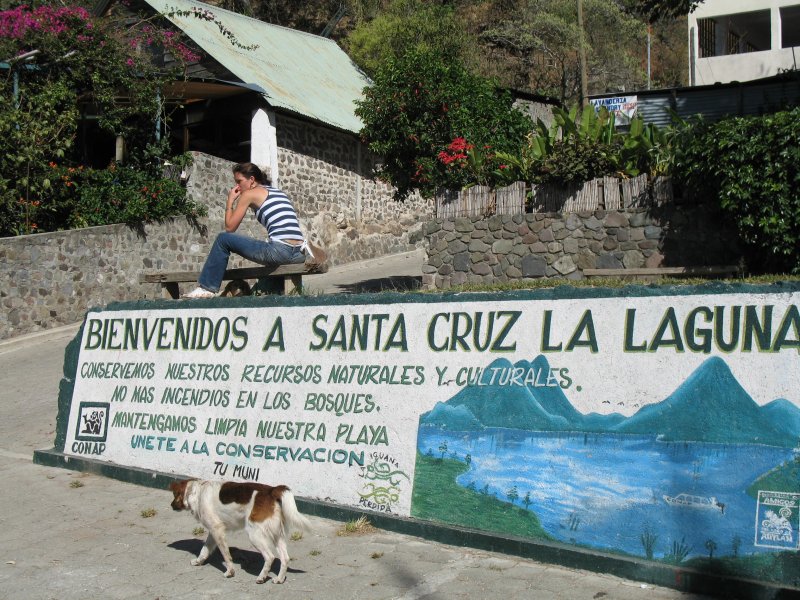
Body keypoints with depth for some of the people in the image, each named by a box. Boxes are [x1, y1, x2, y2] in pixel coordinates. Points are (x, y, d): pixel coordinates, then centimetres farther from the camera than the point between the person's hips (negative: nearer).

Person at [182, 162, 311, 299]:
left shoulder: (249, 193, 5)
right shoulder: (278, 192, 26)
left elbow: (230, 227, 8)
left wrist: (230, 201, 19)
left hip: (279, 251, -8)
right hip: (298, 255, 8)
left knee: (223, 239, 7)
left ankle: (206, 288, 10)